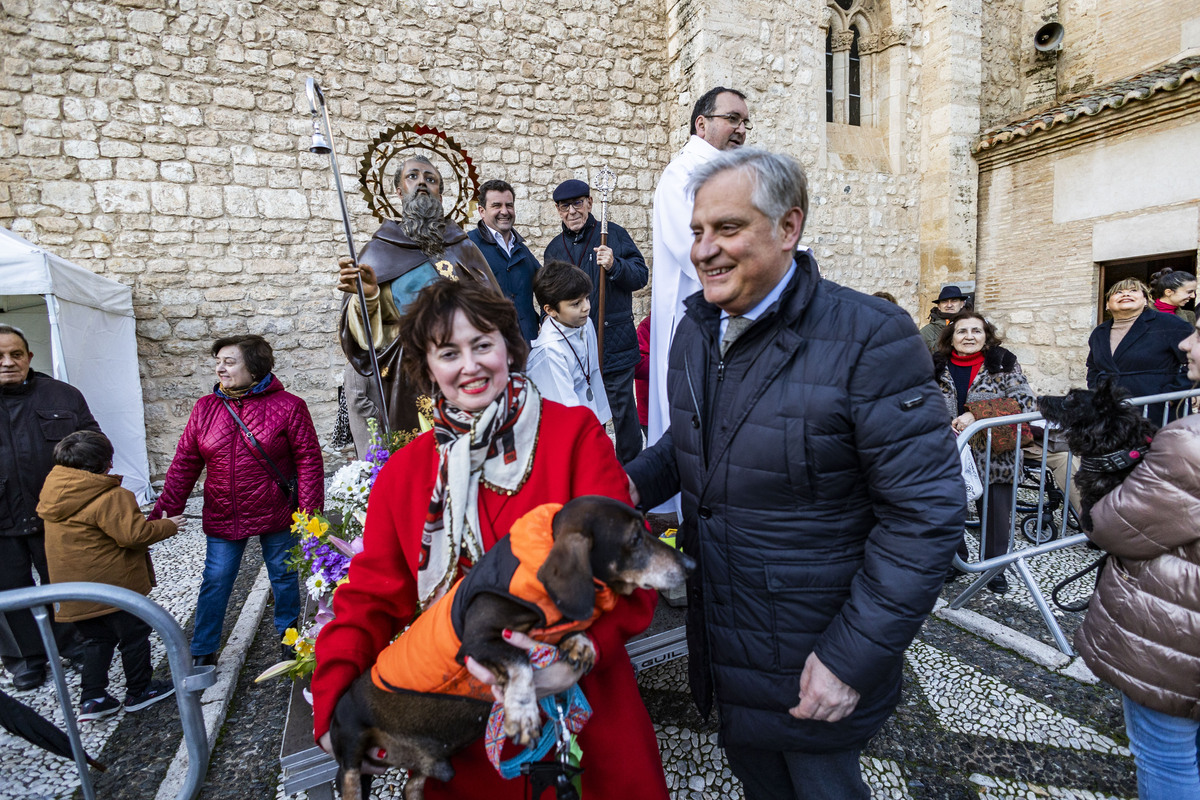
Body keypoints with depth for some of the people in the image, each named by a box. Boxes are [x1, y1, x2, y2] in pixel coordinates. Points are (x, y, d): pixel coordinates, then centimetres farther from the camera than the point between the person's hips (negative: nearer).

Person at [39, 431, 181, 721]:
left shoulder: (53, 494, 4)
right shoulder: (111, 498, -24)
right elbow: (134, 533, -25)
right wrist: (168, 526, -11)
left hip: (75, 591, 8)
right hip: (114, 585, -8)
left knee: (97, 639, 21)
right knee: (134, 634, 10)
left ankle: (91, 698, 22)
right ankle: (139, 691, 22)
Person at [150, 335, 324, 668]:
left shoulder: (288, 406, -11)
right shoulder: (205, 408, 1)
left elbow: (309, 459, -12)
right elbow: (185, 463, 4)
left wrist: (310, 510, -16)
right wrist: (164, 512, -1)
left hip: (276, 516, -2)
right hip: (221, 518, 3)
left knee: (283, 577, 14)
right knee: (215, 582, 11)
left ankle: (289, 636, 37)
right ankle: (202, 652, 31)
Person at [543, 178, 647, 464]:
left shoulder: (614, 234, 0)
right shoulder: (554, 248, 13)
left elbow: (641, 275, -4)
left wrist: (615, 265, -22)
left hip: (615, 343, -4)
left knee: (622, 410, 2)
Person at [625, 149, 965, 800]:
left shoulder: (870, 338, -21)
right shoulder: (695, 328, 0)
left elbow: (925, 512, -20)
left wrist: (854, 655, -21)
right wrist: (631, 483, -6)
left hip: (816, 656, -5)